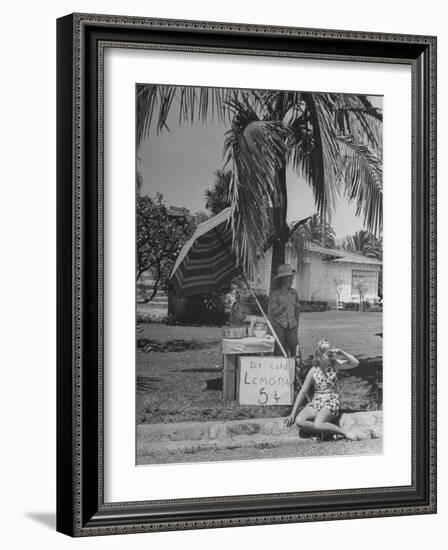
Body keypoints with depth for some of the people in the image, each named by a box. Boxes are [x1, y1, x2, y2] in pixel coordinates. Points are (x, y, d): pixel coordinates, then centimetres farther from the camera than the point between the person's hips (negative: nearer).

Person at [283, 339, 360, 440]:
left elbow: (355, 363, -8)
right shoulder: (313, 371, 2)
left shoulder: (334, 365, 1)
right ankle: (326, 430, -18)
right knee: (299, 421, -26)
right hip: (316, 401, 3)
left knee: (318, 424, -33)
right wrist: (293, 413, 2)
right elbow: (302, 392, 5)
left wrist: (341, 353, -18)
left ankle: (345, 433, -20)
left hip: (331, 402, -3)